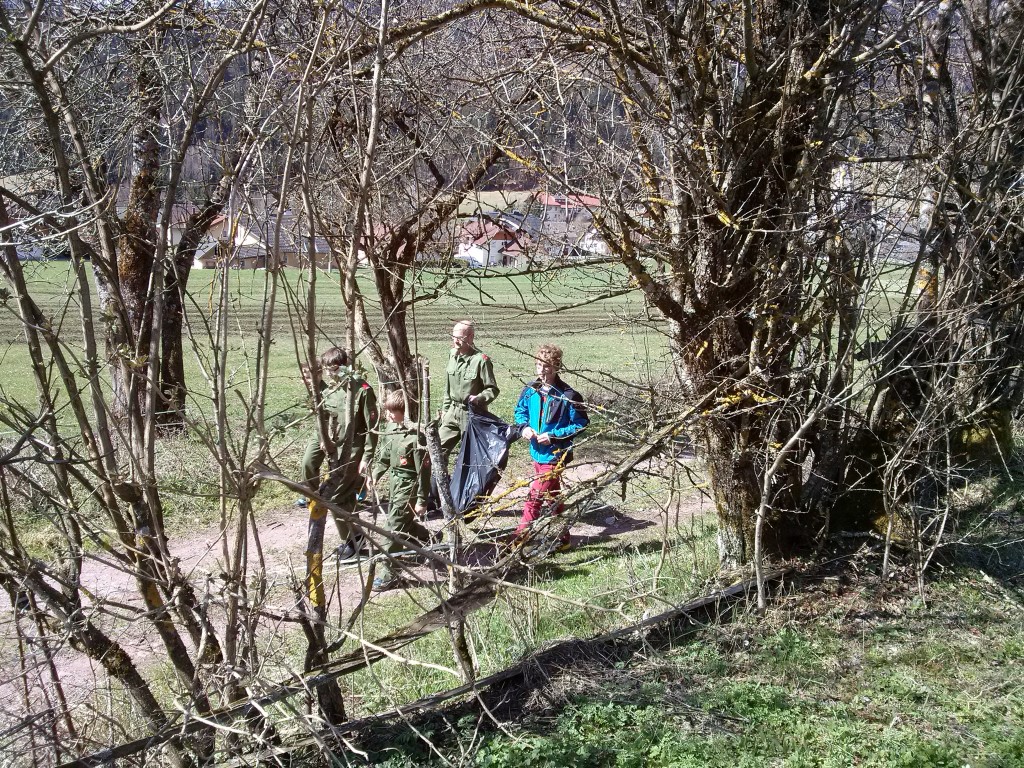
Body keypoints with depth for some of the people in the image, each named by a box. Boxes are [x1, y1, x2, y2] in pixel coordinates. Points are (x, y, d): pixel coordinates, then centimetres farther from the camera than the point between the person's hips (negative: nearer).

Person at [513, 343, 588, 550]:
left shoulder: (567, 396, -16)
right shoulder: (530, 390, 1)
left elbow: (580, 425, -12)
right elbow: (520, 411, 17)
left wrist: (553, 436, -19)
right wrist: (524, 427, -5)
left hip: (554, 454, -7)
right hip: (537, 453, 7)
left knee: (534, 497, -8)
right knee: (552, 496, 18)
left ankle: (520, 538, 0)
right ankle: (562, 538, 31)